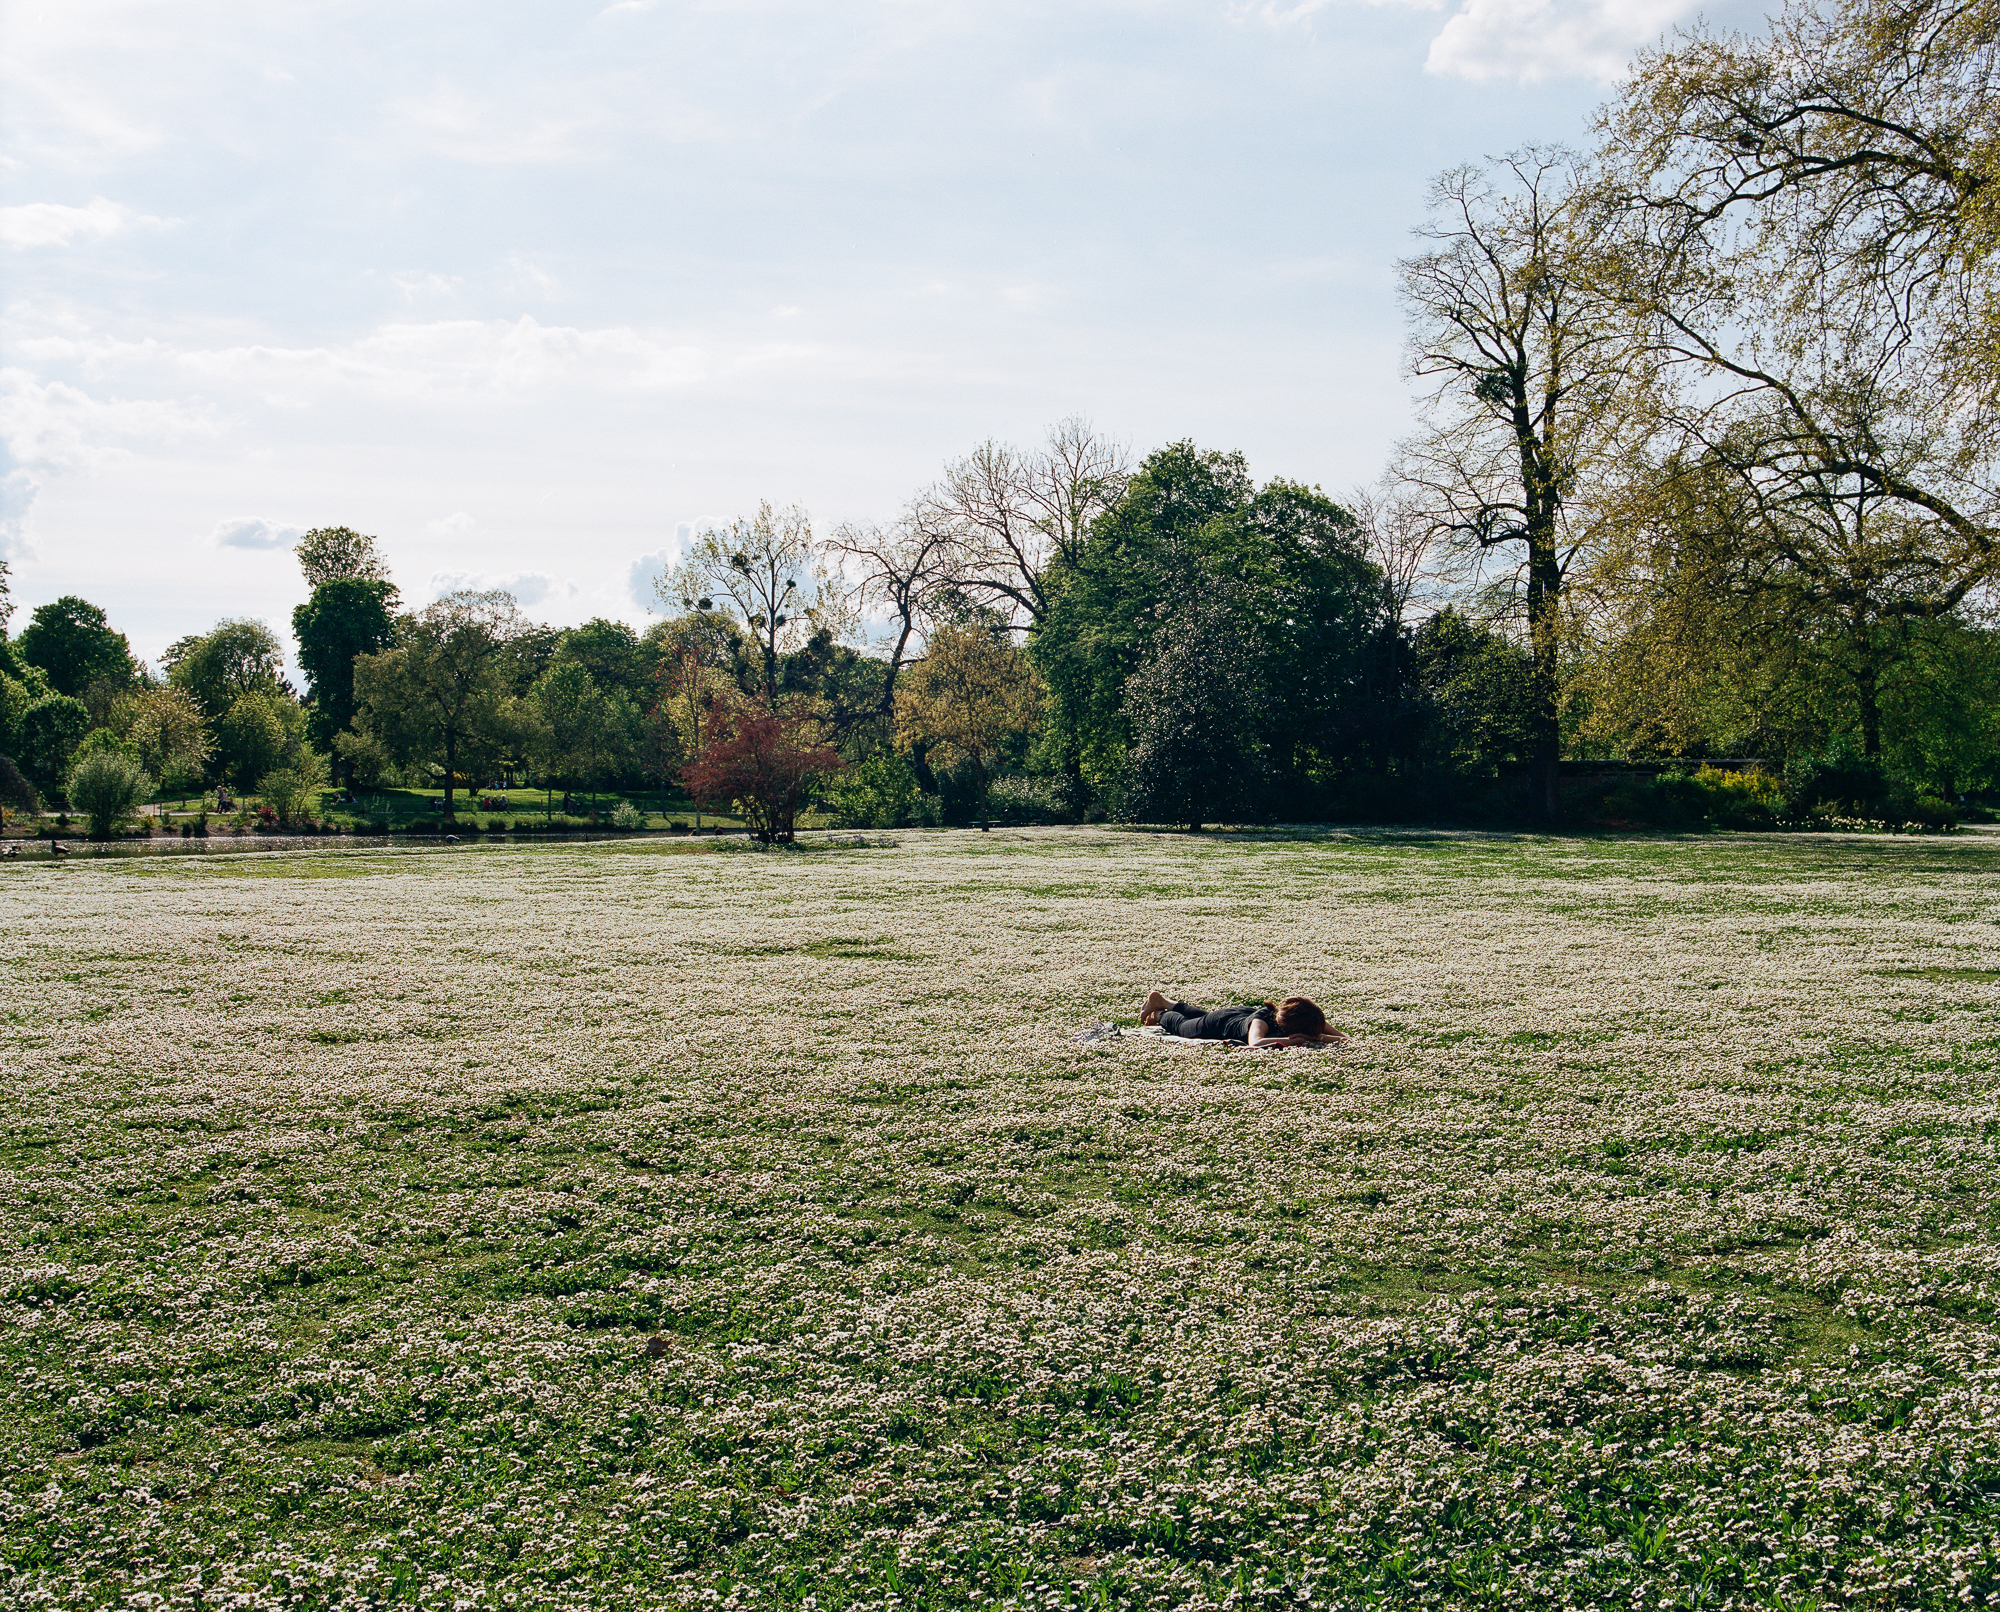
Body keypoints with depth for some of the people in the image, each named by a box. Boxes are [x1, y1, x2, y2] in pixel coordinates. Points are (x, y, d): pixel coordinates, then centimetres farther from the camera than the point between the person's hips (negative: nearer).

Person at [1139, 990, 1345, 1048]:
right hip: (1221, 1022, -6)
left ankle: (1165, 1002, 61)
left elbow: (1343, 1039, -31)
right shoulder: (1262, 1020, -47)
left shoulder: (1310, 1019, -34)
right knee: (1182, 1025, 26)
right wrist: (1291, 1040, -61)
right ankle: (1158, 1013, 56)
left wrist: (1317, 1037, -48)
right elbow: (1255, 1043, -68)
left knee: (1201, 1017, 36)